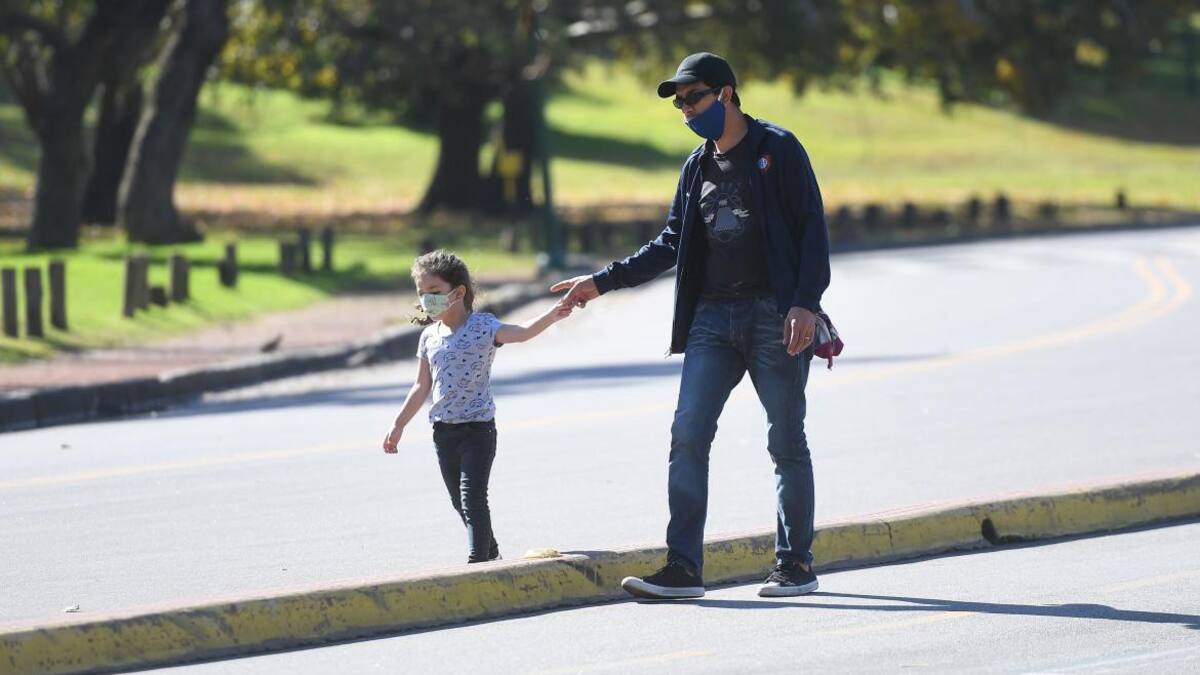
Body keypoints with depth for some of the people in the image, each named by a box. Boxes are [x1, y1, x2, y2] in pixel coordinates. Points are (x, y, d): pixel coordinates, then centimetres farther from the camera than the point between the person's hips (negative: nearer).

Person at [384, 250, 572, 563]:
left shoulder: (482, 327, -10)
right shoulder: (430, 336, 8)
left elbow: (521, 332, -27)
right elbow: (422, 387, 16)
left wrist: (551, 316, -45)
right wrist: (398, 426, 18)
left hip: (477, 428, -6)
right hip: (443, 429, 6)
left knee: (473, 497, -13)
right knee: (459, 501, 14)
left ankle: (478, 560, -11)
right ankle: (489, 551, 32)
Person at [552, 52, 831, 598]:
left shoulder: (777, 150, -1)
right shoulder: (696, 168, 16)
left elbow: (812, 229, -6)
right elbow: (671, 246, 21)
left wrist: (806, 303, -16)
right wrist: (602, 282, 15)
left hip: (774, 313, -5)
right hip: (713, 317, 6)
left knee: (786, 441, -1)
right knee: (687, 434, -6)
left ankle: (796, 563, 9)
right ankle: (683, 568, -7)